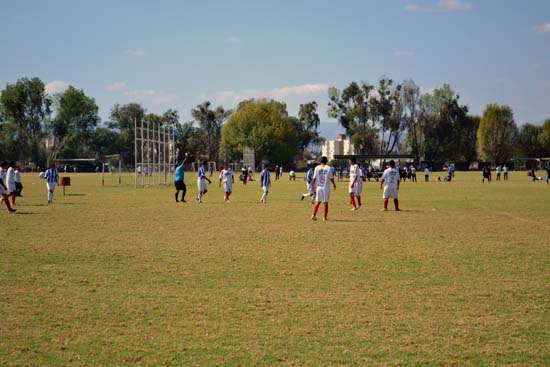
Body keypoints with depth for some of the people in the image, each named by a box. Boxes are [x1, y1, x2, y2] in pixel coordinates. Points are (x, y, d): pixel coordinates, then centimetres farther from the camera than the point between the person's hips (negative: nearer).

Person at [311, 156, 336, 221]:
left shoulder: (317, 168, 1)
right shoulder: (329, 168, -3)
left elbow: (314, 178, -2)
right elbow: (331, 178, -3)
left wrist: (312, 184, 10)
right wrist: (334, 184, 13)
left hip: (318, 187, 2)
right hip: (326, 187, -2)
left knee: (317, 202, 10)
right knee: (326, 203, 7)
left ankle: (314, 215, -3)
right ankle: (325, 217, 8)